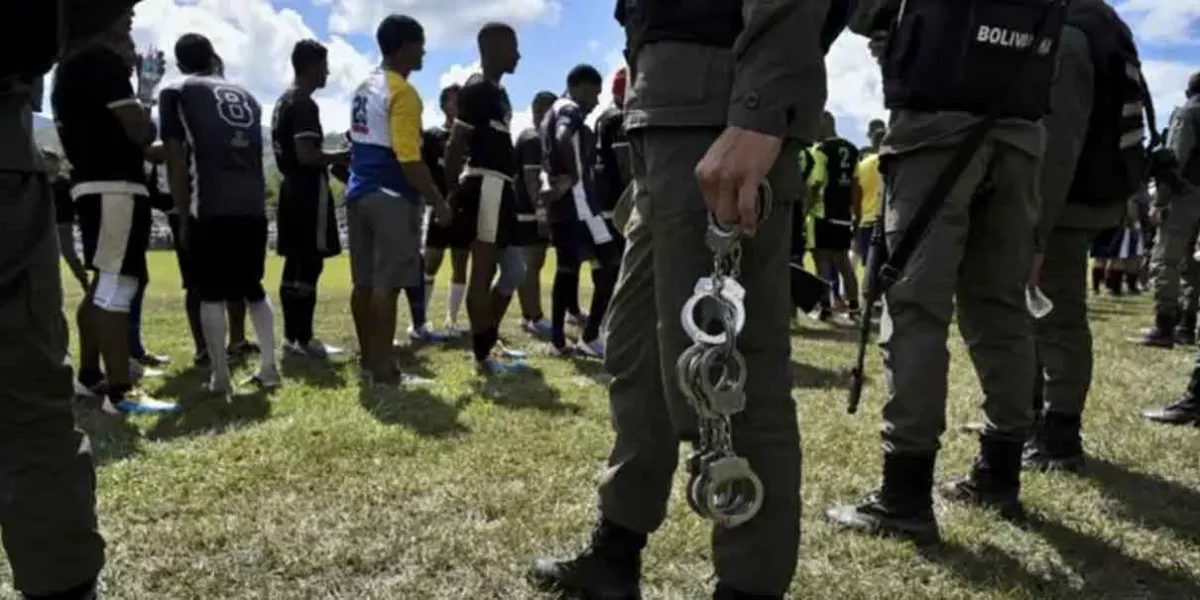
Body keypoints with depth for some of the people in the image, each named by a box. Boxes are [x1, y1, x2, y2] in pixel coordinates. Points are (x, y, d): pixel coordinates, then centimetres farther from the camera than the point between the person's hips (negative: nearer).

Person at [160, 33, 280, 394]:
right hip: (253, 206, 5)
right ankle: (269, 368, 14)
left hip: (210, 208, -4)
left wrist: (183, 216, 4)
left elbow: (176, 160, 1)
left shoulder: (176, 93, 8)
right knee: (252, 288, 15)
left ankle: (220, 378, 3)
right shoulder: (246, 96, 23)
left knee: (211, 294, 3)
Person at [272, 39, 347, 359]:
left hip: (291, 188, 10)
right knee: (309, 266, -7)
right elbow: (307, 155, -22)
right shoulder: (305, 105, -14)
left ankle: (292, 335, 16)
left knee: (295, 265, 11)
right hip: (308, 191, -10)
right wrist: (342, 156, -8)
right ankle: (304, 339, -4)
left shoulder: (283, 102, 18)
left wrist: (331, 158, 19)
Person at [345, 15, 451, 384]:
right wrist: (438, 201, -13)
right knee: (386, 284, -7)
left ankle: (368, 360, 19)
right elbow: (409, 159, -19)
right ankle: (382, 369, -4)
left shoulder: (365, 88, 16)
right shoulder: (402, 92, -13)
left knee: (364, 282, 10)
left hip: (359, 191, 9)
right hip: (392, 197, -9)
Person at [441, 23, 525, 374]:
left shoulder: (498, 92, 20)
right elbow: (455, 145, -16)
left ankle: (487, 344, 22)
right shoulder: (477, 89, -10)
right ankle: (482, 355, 1)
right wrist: (451, 194, -20)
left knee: (513, 270, 14)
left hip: (499, 187, 11)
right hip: (486, 186, -11)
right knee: (483, 271, -6)